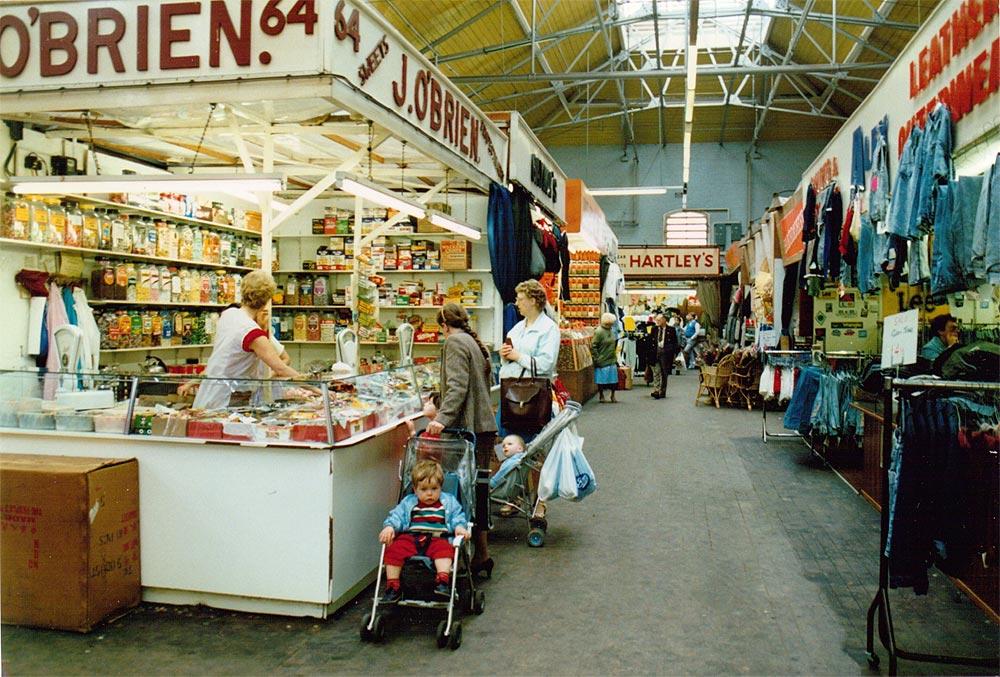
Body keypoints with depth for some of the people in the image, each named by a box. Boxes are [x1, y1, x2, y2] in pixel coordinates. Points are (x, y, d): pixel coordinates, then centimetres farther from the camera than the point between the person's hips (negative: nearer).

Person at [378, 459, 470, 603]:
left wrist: (459, 527, -12)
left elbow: (457, 516, 10)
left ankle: (443, 581, -40)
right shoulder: (408, 502, 18)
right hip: (410, 537, 1)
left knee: (444, 549, -33)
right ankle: (392, 586, -16)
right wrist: (389, 527, -10)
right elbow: (396, 516, 10)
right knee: (393, 549, -23)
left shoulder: (449, 502, 16)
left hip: (436, 538, -1)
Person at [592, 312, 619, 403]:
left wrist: (615, 358, 18)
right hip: (602, 361, -7)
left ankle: (613, 396, 21)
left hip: (612, 360, 7)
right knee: (602, 380, 4)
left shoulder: (610, 331, 9)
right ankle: (601, 396, 17)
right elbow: (593, 346, -17)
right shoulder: (599, 332, -16)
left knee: (613, 380, 9)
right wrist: (596, 359, -17)